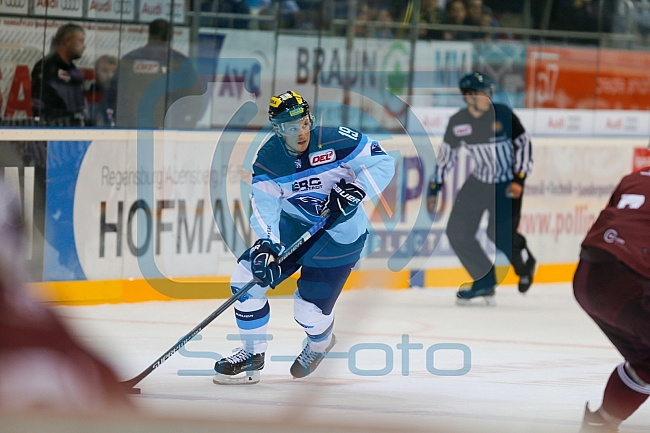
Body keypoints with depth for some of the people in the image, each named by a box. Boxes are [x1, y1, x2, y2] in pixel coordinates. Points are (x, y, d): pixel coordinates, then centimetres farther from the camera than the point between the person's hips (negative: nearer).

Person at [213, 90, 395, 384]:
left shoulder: (336, 142, -23)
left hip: (340, 233, -4)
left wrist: (355, 190, -30)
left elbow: (382, 163, -16)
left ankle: (320, 343, 32)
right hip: (293, 225, 4)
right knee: (248, 277, -6)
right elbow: (264, 208, -15)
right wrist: (267, 246, -31)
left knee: (309, 310, -7)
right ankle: (252, 354, 11)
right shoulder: (267, 160, -12)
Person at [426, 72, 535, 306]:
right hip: (479, 180, 5)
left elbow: (524, 143, -10)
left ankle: (525, 263, 19)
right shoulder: (457, 122, -6)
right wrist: (434, 188, 5)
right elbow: (447, 155, 6)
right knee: (457, 231, -4)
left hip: (507, 185, -5)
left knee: (501, 236, -17)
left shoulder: (502, 114, -17)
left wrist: (519, 179, -18)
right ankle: (485, 284, 11)